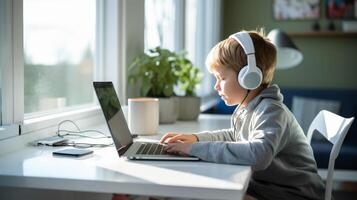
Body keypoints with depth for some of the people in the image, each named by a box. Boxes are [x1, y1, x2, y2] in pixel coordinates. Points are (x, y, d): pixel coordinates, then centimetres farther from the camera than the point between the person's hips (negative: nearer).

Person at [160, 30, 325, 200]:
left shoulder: (271, 111, -24)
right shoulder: (245, 107, 4)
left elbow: (258, 154, -43)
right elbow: (235, 136, 25)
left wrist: (197, 148, -37)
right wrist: (197, 138, 8)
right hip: (260, 184, 8)